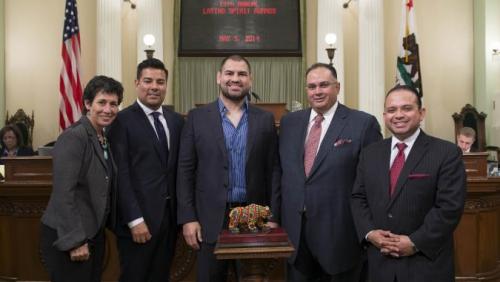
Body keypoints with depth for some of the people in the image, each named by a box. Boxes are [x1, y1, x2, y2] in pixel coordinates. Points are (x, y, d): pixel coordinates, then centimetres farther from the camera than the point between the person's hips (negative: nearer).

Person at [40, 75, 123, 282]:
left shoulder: (104, 138, 9)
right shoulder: (73, 136, -17)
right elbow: (63, 193, -21)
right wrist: (75, 241, -21)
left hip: (94, 234, 8)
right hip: (66, 238, -8)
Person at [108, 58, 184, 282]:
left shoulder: (177, 121, 11)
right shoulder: (122, 120, -7)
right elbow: (121, 175, -12)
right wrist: (135, 219, -16)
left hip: (169, 216, 6)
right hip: (139, 218, -5)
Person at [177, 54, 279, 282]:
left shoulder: (265, 119, 4)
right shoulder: (197, 117, 0)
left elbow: (272, 170, 4)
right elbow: (185, 171, 0)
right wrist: (188, 218, -5)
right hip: (211, 218, -1)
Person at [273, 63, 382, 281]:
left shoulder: (364, 123, -7)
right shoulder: (289, 122, 8)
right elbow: (280, 173, 12)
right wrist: (276, 218, 9)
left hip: (340, 233, -4)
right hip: (293, 232, 4)